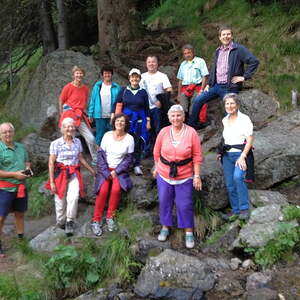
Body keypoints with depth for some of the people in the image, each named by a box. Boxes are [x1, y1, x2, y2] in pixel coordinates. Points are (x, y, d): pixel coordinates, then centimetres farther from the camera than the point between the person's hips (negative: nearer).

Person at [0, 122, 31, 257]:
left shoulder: (21, 147, 8)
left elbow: (26, 161, 23)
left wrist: (28, 168, 1)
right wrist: (15, 174, -22)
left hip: (21, 186, 6)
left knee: (20, 214, 18)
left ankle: (21, 239, 33)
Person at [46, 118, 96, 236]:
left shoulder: (77, 142, 7)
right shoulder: (55, 143, -5)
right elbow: (51, 163, -5)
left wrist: (92, 170, 19)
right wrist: (52, 182, -8)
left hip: (74, 174, 2)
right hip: (60, 174, -2)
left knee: (73, 197, -19)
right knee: (60, 201, 5)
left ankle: (69, 222, -3)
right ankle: (60, 222, 28)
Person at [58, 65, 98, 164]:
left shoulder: (85, 88, 9)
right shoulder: (68, 87, -5)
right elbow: (60, 101, 2)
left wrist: (81, 112, 15)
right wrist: (62, 116, 3)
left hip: (80, 117, 4)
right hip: (69, 115, -4)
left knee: (91, 138, -3)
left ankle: (96, 159, 10)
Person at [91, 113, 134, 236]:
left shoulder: (129, 138, -2)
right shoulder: (107, 135, -2)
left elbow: (129, 158, 0)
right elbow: (101, 154, -1)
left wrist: (116, 171, -10)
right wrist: (106, 172, -11)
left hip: (119, 170, 0)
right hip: (105, 169, 0)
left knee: (116, 189, -27)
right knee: (103, 190, -23)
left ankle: (110, 217, -8)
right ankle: (96, 220, -12)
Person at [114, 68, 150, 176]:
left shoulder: (143, 92, 8)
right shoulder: (124, 90, 6)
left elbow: (147, 108, 10)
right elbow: (118, 105, 6)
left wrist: (148, 121, 5)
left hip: (139, 120, 1)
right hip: (126, 119, 0)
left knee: (138, 142, -1)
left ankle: (137, 165, 6)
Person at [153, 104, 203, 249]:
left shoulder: (191, 133, -11)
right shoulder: (163, 132, -5)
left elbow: (197, 156, -7)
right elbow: (156, 152, 7)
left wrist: (197, 175, -7)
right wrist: (156, 168, 13)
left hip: (184, 176, -2)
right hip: (164, 175, 2)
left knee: (185, 205, 6)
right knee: (164, 202, 15)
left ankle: (189, 232, 23)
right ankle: (165, 227, 36)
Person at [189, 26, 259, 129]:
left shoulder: (239, 49, -7)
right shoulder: (218, 51, 16)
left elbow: (254, 61, -13)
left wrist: (244, 77, -14)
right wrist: (209, 84, 16)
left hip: (230, 87, -7)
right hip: (216, 85, 7)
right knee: (198, 100, 1)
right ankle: (192, 125, 13)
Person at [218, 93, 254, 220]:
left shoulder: (244, 119, -5)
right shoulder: (225, 120, 14)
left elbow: (249, 140, -10)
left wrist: (242, 156, -19)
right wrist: (222, 152, 18)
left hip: (241, 153, -6)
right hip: (227, 155, 6)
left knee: (237, 177, -28)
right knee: (229, 184, 5)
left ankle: (244, 208, -17)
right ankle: (235, 210, 19)